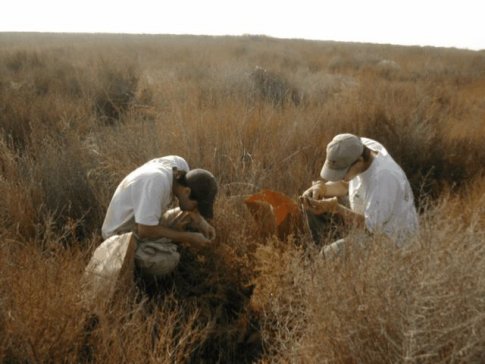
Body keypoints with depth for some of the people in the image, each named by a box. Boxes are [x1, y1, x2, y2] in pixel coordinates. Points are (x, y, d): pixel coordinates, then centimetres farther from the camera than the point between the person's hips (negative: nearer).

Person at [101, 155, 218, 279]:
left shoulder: (179, 164, -13)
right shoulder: (157, 182, -37)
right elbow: (145, 231, -30)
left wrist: (201, 222, -8)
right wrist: (187, 237, -22)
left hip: (148, 223, 8)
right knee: (168, 260, -32)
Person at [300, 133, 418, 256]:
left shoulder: (383, 177, -38)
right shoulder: (359, 149, -15)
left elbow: (372, 226, -32)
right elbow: (346, 184, 0)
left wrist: (335, 208, -32)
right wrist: (321, 188, -18)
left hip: (389, 239, -8)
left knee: (327, 257, -21)